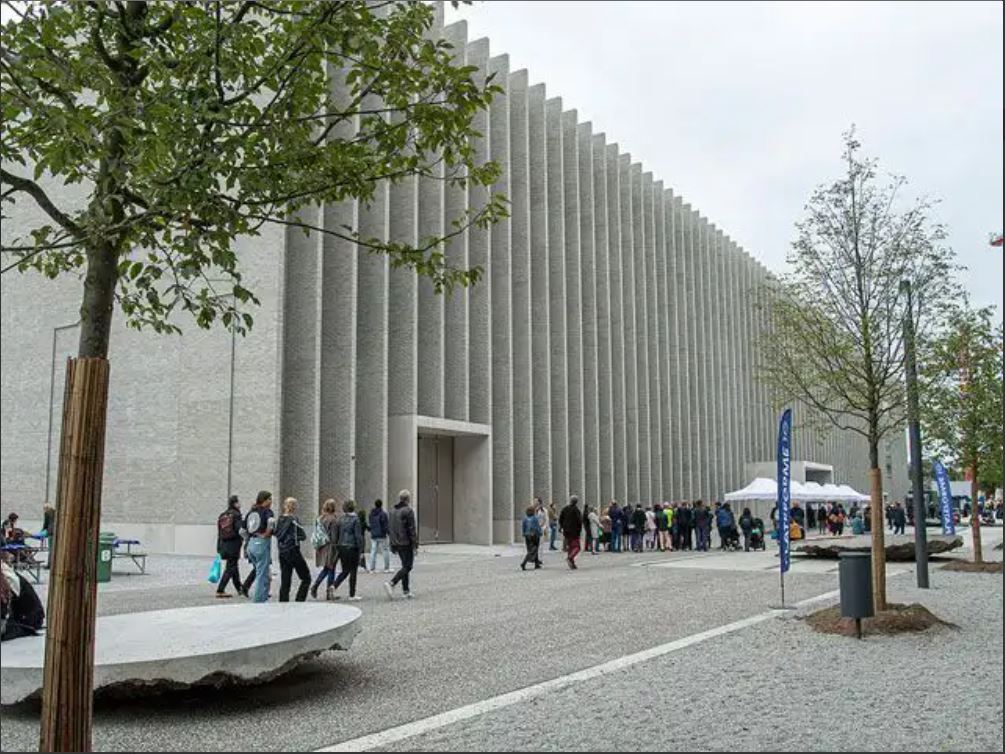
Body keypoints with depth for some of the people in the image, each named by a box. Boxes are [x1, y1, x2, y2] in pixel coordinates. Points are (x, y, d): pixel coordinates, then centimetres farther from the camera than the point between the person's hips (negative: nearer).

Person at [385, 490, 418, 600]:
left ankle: (406, 590, 16)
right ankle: (391, 583, -21)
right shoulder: (408, 511, -12)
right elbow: (412, 529, -14)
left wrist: (393, 546, 20)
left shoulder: (393, 511, 10)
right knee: (407, 567, -4)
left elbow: (390, 528, 14)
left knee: (405, 565, 16)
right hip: (406, 543, -8)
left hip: (397, 543, 8)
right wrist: (415, 545, -10)